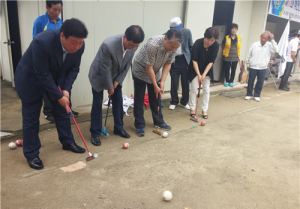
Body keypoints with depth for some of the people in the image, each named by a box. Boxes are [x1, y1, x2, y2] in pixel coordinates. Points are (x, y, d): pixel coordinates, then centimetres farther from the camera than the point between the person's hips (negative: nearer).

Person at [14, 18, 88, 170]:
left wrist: (66, 89, -20)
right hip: (30, 78, -5)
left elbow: (73, 69, -8)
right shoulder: (42, 42, -37)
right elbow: (42, 74, -31)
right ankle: (31, 154, 14)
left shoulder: (79, 46, -20)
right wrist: (58, 97, -26)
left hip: (56, 78, 6)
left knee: (63, 110, 11)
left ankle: (68, 142, 29)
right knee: (31, 117, 1)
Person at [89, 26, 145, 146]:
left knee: (118, 101, 6)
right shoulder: (108, 45, -38)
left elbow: (127, 64, -7)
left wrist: (117, 81, -9)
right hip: (99, 75, -5)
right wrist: (109, 87, -16)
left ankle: (119, 128, 23)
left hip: (116, 76, 5)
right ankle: (95, 134, 9)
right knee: (97, 104, -3)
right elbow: (105, 70, -27)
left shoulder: (133, 44, -20)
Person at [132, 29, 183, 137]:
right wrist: (155, 86, -22)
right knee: (139, 99, -2)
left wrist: (162, 82, -16)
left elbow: (168, 64, -8)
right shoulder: (153, 44, -36)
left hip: (155, 72, 6)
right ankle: (139, 125, 6)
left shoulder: (173, 46, -17)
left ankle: (158, 121, 23)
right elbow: (149, 67, -29)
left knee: (156, 97, 10)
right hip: (141, 71, -5)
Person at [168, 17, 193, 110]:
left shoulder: (187, 32, -5)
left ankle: (184, 102, 26)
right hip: (174, 61, -1)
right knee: (174, 83, 3)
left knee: (186, 83, 9)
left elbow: (191, 46, 4)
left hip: (185, 60, 2)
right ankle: (174, 102, 23)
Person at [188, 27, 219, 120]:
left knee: (206, 90, 2)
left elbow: (211, 61, -15)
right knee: (193, 89, -1)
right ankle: (193, 108, 13)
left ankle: (204, 110, 12)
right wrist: (199, 75, -24)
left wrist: (204, 74, -22)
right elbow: (194, 60, -21)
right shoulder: (197, 43, -24)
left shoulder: (215, 45, -18)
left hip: (207, 69, 2)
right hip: (195, 69, -2)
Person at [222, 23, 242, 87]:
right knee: (227, 70, 7)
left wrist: (237, 54, 12)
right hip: (227, 57, -2)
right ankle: (227, 81, 24)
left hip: (235, 58, 2)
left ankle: (231, 82, 23)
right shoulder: (226, 37, -7)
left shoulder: (239, 38, 0)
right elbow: (223, 46, 5)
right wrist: (225, 52, 7)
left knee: (233, 70, 8)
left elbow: (239, 47, 12)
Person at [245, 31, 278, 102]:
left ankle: (257, 95, 21)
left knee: (260, 83, 6)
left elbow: (276, 50, -20)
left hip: (262, 68, 1)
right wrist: (248, 64, 9)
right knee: (250, 82, 6)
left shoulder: (270, 45, -1)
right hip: (253, 67, 0)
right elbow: (249, 55, 5)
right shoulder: (254, 45, -3)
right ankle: (249, 94, 20)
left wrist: (272, 40, -19)